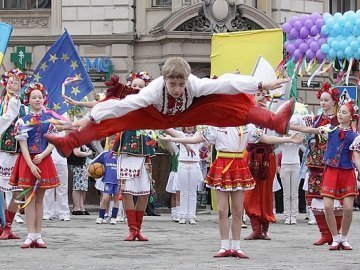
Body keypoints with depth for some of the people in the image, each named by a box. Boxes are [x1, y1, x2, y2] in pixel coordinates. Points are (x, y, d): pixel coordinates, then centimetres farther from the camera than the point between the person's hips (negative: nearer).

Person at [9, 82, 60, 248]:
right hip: (27, 161, -2)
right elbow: (23, 145, -6)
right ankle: (31, 236, -5)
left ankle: (38, 236, 5)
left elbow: (52, 143, 2)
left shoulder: (49, 119, 6)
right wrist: (31, 165, -15)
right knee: (29, 199, -3)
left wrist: (41, 156, -14)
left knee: (39, 199, 5)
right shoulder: (23, 121, -1)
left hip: (43, 160, 2)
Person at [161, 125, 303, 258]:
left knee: (238, 211, 4)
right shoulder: (216, 127, 3)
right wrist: (173, 139, -2)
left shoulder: (247, 128, 5)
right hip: (221, 168, -1)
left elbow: (266, 138, 5)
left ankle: (236, 247, 11)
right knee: (222, 210, -2)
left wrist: (289, 139, -2)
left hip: (239, 169, 1)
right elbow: (197, 138, 3)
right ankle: (225, 247, 5)